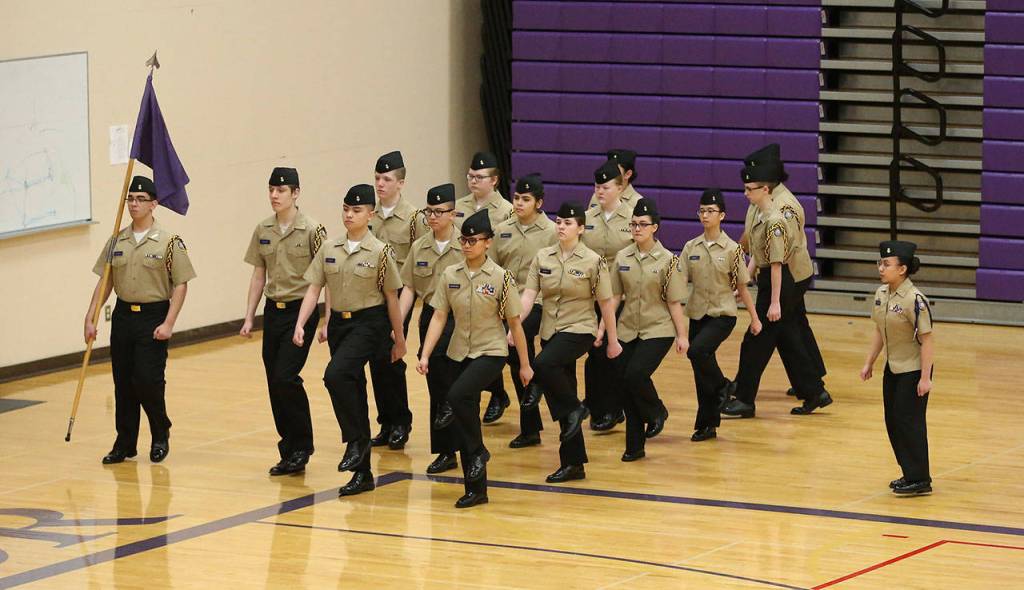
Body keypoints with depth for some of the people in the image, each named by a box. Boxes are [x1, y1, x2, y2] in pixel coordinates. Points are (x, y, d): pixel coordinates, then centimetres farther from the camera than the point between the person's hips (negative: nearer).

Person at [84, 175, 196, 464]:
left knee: (147, 379, -10)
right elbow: (104, 282, 11)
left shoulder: (168, 242, -6)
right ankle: (125, 443, 16)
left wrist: (168, 323, -14)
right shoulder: (117, 242, 8)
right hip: (123, 316, 5)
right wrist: (90, 318, 5)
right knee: (123, 383, 6)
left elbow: (180, 284, -7)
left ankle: (161, 435, 13)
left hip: (153, 317, -4)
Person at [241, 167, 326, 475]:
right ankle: (289, 452, 14)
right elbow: (259, 276, 13)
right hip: (273, 310, 6)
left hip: (301, 310, -6)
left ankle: (301, 447, -2)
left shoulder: (311, 230, -9)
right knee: (275, 383, 5)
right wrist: (249, 318, 9)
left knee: (285, 376, -16)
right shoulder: (262, 230, 7)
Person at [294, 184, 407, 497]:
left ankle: (356, 440, -12)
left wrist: (399, 338, 4)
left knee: (335, 375, -28)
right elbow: (314, 289, 5)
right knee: (352, 388, 8)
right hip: (338, 322, 5)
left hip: (368, 322, -5)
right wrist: (300, 325, -7)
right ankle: (362, 473, 13)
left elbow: (391, 297, -1)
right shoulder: (329, 249, 5)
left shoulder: (379, 252, -7)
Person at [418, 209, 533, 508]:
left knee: (458, 395, -30)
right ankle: (476, 489, 14)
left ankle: (478, 451, -7)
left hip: (491, 352, -5)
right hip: (460, 353, 5)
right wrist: (425, 355, -9)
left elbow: (514, 323, -3)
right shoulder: (450, 275, 1)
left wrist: (524, 365, 1)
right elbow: (439, 317, 1)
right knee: (464, 420, 5)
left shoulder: (500, 278, -9)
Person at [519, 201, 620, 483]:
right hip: (550, 331, 5)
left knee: (543, 364, -33)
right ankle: (573, 464, 14)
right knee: (562, 405, 7)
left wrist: (613, 340, 1)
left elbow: (606, 303, -3)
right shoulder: (542, 257, 3)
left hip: (579, 330, -5)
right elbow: (529, 294, -3)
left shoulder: (592, 261, -8)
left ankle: (575, 409, -10)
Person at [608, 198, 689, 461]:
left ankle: (656, 412, 8)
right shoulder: (622, 258, 4)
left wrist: (682, 335, -4)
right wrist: (602, 327, 3)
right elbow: (614, 297, 8)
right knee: (626, 386, 2)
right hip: (627, 330, 4)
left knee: (636, 375, -23)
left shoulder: (667, 261, -6)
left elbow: (674, 302, -5)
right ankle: (634, 446, 13)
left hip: (658, 331, -4)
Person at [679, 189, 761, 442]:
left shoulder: (731, 249, -6)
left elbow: (742, 287, 0)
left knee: (697, 351, -28)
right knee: (702, 373, 6)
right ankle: (708, 424, 16)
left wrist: (755, 318, 4)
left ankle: (721, 386, -2)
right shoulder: (691, 248, 4)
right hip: (697, 314, 4)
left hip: (722, 315, -4)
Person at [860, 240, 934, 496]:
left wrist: (925, 377, -21)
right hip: (893, 368, 8)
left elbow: (927, 340, -20)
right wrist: (869, 363, 14)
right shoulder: (881, 293, 2)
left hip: (913, 370, -8)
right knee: (893, 422, 12)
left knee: (909, 422, -4)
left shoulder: (914, 299, -22)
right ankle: (910, 474, 24)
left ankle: (919, 480, 6)